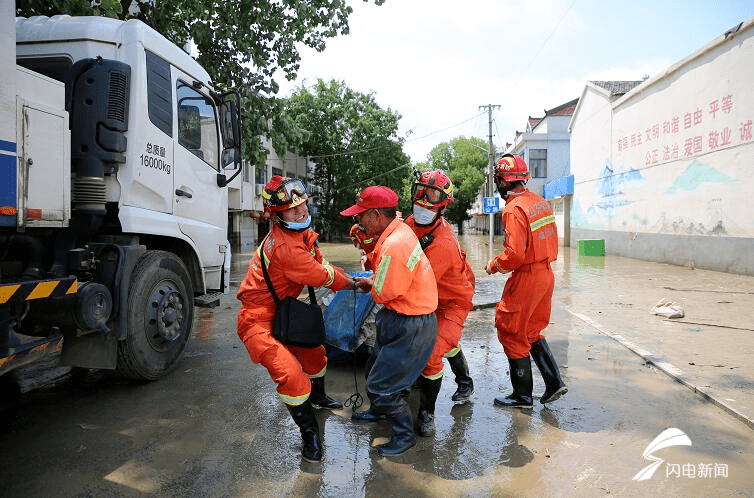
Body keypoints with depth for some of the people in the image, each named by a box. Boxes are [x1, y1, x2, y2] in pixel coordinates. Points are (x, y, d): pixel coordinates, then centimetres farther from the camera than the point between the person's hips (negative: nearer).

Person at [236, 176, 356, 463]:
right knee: (291, 376, -22)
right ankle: (309, 432, 0)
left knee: (314, 352, 24)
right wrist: (352, 284, -4)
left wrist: (345, 280, -4)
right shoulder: (284, 247, -32)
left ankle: (317, 397, 53)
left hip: (281, 312, 10)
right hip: (259, 322, -10)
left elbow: (320, 263, 10)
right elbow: (322, 276, -21)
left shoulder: (303, 233, 0)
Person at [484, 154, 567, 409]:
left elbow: (515, 254, -24)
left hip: (526, 279, -9)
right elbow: (550, 242, 14)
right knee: (531, 331, 22)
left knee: (512, 333, 5)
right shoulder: (541, 202, 8)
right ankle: (554, 383, 21)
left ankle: (522, 395, 16)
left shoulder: (514, 209, -19)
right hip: (546, 274, 9)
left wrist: (494, 265, -7)